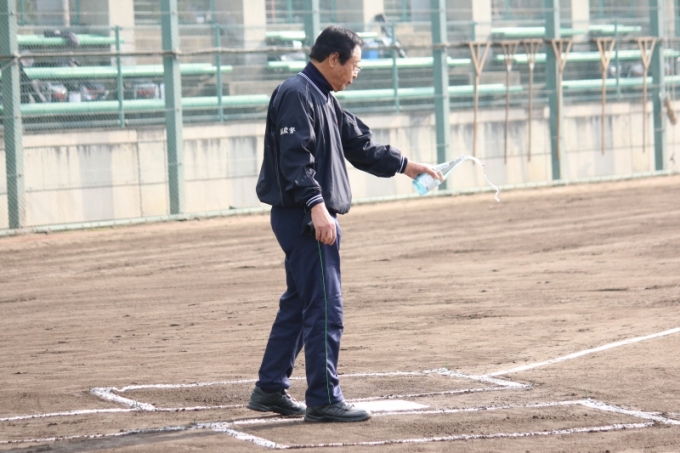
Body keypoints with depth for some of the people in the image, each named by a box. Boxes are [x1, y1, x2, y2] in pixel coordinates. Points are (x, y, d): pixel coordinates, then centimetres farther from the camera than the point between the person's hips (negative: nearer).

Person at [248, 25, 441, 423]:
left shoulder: (325, 100, 19)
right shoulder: (296, 95, -13)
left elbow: (360, 144, 29)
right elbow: (295, 157, -24)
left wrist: (404, 165, 33)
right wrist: (316, 205, -33)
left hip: (314, 218, 11)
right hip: (303, 217, -11)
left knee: (299, 304, 16)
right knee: (325, 309, -9)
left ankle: (271, 389, 24)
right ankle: (324, 400, -6)